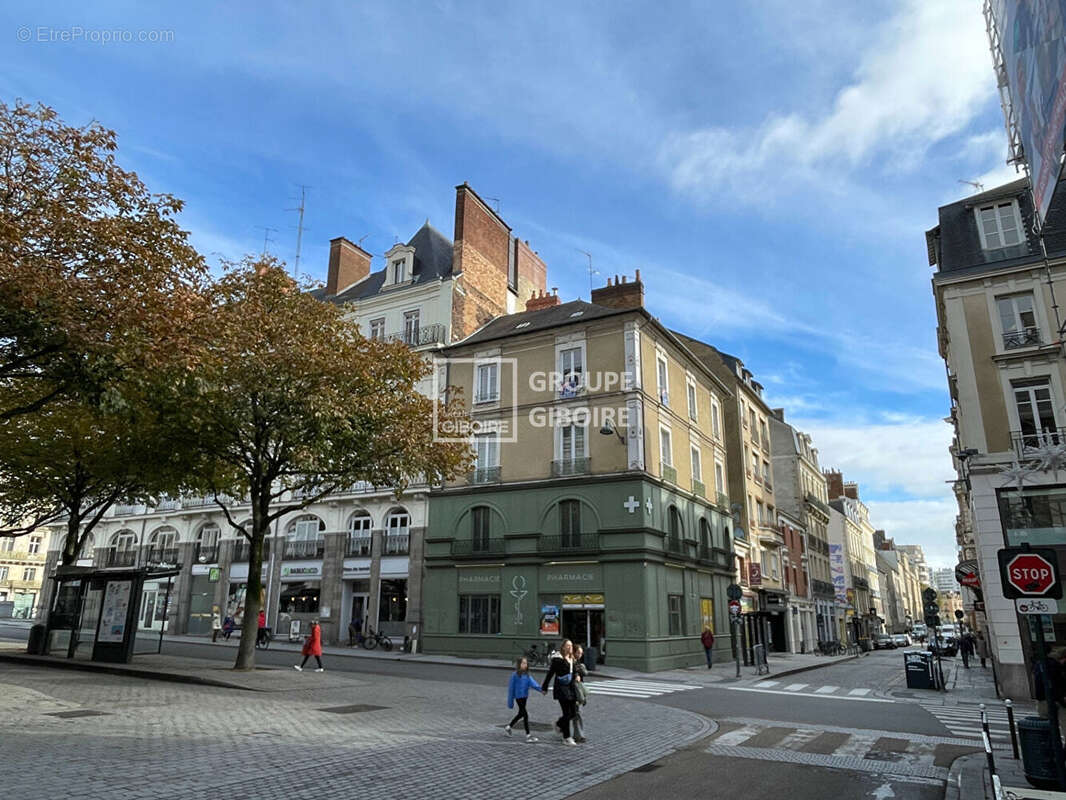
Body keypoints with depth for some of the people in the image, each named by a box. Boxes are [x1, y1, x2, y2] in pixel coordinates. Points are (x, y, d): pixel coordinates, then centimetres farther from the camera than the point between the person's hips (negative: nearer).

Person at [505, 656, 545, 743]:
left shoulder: (527, 675, 3)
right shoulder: (515, 675, -14)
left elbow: (532, 683, -12)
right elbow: (511, 688, -9)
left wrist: (541, 689, -30)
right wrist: (510, 702, -6)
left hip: (525, 696, 7)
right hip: (519, 696, -7)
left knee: (521, 713, 20)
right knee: (525, 714, -8)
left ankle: (508, 726, 41)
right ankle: (528, 736, -2)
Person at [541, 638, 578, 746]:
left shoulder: (572, 659, 10)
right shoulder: (557, 659, -11)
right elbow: (550, 673, -8)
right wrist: (544, 687, -5)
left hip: (570, 688, 7)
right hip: (561, 688, -7)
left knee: (572, 712, 8)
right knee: (567, 713, -5)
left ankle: (559, 724, 36)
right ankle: (567, 738, 9)